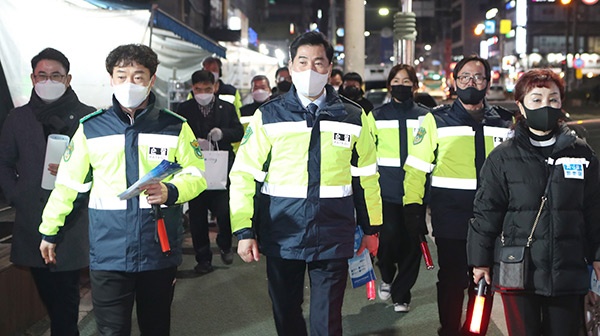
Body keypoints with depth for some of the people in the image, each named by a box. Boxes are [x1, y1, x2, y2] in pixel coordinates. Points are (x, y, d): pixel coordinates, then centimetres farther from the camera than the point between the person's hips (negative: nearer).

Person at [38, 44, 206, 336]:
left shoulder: (175, 127, 2)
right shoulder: (91, 128, 4)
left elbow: (197, 175, 1)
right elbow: (68, 182, 10)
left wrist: (171, 191, -20)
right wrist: (49, 231, 14)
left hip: (160, 253, 1)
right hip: (108, 254, 0)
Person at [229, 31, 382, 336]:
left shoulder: (353, 117, 4)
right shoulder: (268, 116, -1)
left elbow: (366, 176, 10)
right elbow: (245, 175, -2)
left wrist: (371, 228, 11)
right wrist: (244, 231, -8)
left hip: (333, 238, 0)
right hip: (281, 238, 0)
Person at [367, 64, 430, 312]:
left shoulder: (425, 116, 8)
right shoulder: (377, 116, 9)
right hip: (386, 191, 0)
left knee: (411, 243, 1)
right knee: (388, 237, -10)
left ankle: (401, 294, 16)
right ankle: (387, 277, 21)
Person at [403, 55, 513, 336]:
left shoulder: (505, 121, 8)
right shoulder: (437, 120, 0)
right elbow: (417, 166, -1)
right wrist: (412, 207, -8)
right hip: (451, 217, -3)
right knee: (452, 280, 6)